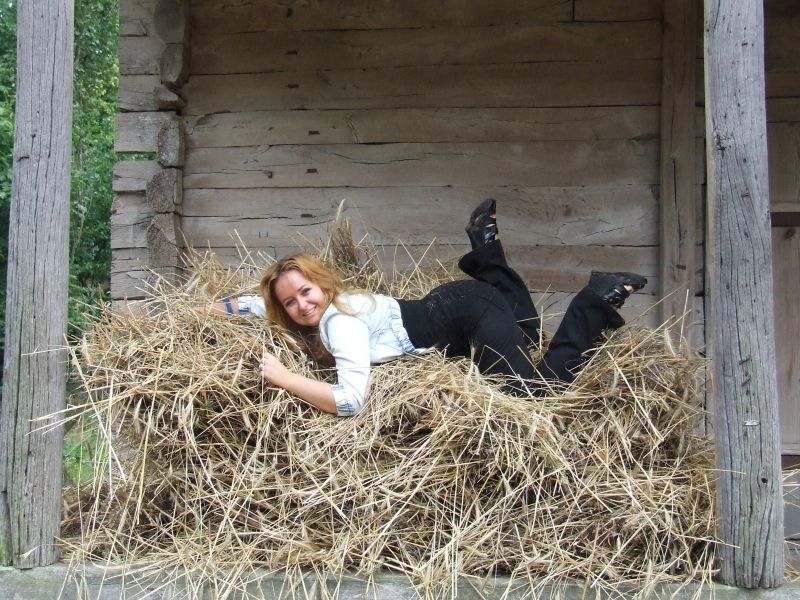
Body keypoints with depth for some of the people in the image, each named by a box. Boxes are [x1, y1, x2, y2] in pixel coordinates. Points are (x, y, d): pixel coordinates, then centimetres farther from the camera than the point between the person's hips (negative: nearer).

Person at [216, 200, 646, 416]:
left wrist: (281, 378, -35)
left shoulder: (341, 321, -30)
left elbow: (349, 401, -43)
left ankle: (594, 302, -7)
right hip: (449, 305, 8)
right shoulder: (315, 310, -6)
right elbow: (254, 303, 12)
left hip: (467, 313, -8)